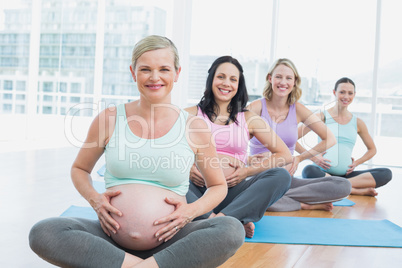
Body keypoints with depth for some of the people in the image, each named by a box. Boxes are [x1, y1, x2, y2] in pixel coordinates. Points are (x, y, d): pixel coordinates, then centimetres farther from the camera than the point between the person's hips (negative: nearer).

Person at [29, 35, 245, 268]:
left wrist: (192, 210, -7)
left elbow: (219, 186, 14)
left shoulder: (194, 127, 2)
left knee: (233, 229, -28)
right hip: (112, 237, 1)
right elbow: (79, 169, 19)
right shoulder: (109, 120, 3)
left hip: (169, 241, -1)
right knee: (42, 233, -25)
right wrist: (94, 198, -3)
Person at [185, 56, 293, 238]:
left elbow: (285, 155, 12)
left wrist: (248, 171, -1)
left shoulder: (249, 119, 16)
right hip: (198, 188, -1)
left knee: (281, 176, -23)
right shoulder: (191, 114, 15)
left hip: (233, 191, 2)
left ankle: (222, 217, -39)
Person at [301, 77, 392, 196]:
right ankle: (361, 191, -31)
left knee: (387, 173, -16)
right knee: (309, 171, -40)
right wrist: (313, 157, -11)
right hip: (323, 172, -3)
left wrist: (357, 162, 10)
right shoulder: (322, 117, 4)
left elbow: (372, 149, 27)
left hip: (346, 174, 4)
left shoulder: (357, 123, 14)